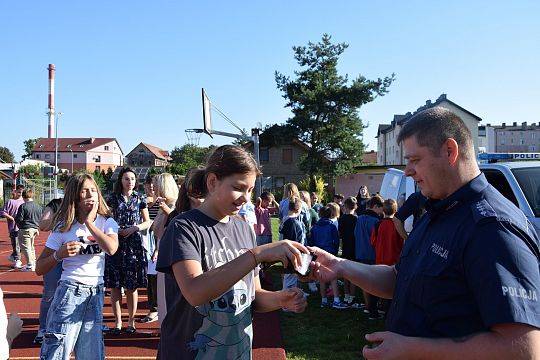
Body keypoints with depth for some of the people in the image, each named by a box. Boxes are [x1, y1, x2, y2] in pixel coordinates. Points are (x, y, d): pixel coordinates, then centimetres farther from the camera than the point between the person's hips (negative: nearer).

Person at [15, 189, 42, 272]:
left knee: (25, 247, -3)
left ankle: (30, 265, -7)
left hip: (25, 229, -7)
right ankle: (33, 263, 26)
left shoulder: (23, 206, -12)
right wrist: (37, 228, 22)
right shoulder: (38, 207, 7)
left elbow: (19, 219, -14)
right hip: (34, 229, 7)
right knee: (31, 246, 20)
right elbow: (40, 219, 12)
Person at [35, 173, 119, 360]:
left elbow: (111, 248, -20)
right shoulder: (63, 227, -1)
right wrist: (59, 254, -17)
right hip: (69, 290, -2)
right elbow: (39, 269, 1)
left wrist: (89, 222, -13)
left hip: (96, 293, 2)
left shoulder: (107, 223, 3)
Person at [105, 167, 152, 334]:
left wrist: (134, 228, -7)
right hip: (115, 244, 1)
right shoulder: (113, 198, 9)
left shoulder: (139, 199, 7)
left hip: (134, 245, -1)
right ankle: (118, 322, 13)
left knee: (131, 286, 0)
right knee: (114, 285, 1)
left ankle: (131, 321, 13)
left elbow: (147, 222, 9)